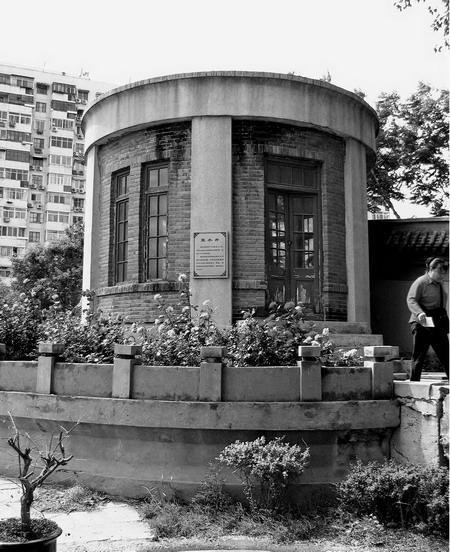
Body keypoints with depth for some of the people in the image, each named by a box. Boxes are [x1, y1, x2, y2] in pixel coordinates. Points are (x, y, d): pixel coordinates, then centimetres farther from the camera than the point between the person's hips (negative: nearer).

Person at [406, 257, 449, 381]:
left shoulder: (439, 284, 16)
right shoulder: (420, 282, -8)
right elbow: (411, 300, -17)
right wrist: (420, 313, -33)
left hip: (438, 326, 7)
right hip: (422, 325, -7)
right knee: (418, 357, -1)